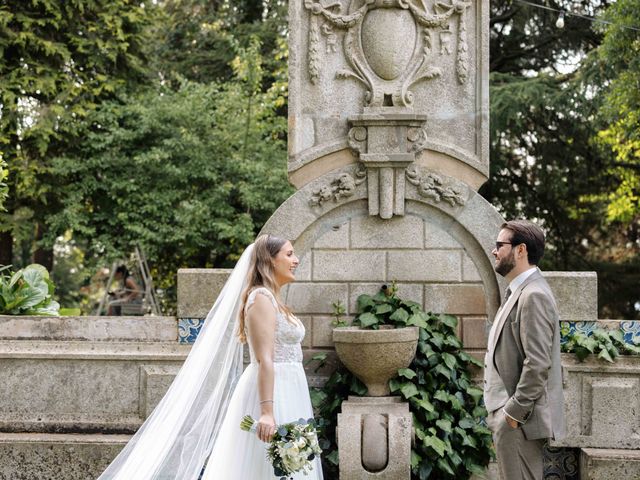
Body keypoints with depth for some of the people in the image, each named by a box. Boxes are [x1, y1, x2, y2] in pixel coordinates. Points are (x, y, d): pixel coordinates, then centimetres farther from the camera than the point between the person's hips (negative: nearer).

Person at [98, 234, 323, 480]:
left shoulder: (273, 300, 16)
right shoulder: (261, 298, -12)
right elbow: (264, 360, -21)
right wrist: (267, 411, -27)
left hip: (285, 394, 9)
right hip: (271, 394, -9)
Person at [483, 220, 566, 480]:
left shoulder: (533, 296, -17)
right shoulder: (519, 292, 16)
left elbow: (538, 364, -22)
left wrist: (514, 411, -18)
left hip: (519, 420, -10)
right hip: (510, 414, 10)